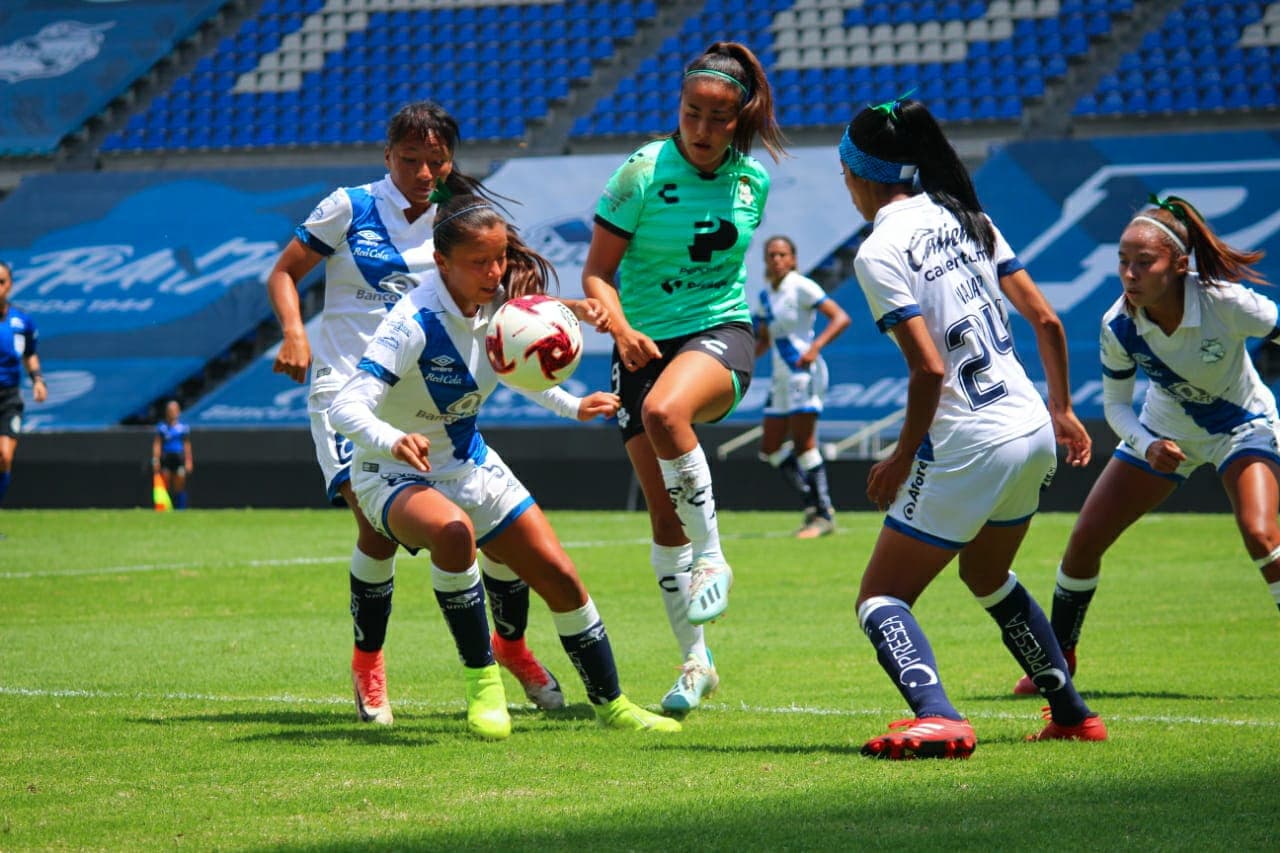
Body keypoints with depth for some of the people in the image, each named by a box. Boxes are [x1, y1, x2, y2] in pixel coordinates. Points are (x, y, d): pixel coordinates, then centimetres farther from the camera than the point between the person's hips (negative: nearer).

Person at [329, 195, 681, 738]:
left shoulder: (499, 304, -8)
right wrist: (393, 442, -57)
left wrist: (573, 406, 3)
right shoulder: (415, 322, -29)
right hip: (395, 476, -7)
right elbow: (346, 407, -38)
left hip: (471, 466, 7)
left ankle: (611, 704, 21)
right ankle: (481, 683, -23)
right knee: (453, 532, -39)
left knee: (561, 578, 2)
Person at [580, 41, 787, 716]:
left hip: (720, 332, 0)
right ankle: (696, 663, 12)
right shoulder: (643, 173, -9)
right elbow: (597, 273, -7)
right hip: (646, 345, 0)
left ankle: (712, 557, -18)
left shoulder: (753, 179, 1)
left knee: (663, 411, -36)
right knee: (663, 513, -1)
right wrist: (621, 330, -25)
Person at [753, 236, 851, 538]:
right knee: (770, 450, 5)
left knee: (803, 445, -12)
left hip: (805, 371, -8)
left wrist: (815, 347, -25)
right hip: (781, 377, 8)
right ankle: (814, 504, 14)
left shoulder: (801, 287, -8)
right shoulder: (766, 295, 14)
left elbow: (840, 318, -13)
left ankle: (824, 516, -6)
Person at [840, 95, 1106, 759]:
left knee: (879, 598, 2)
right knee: (987, 577, 31)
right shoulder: (966, 218, 9)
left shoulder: (879, 252, -13)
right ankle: (1073, 716, 33)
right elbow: (1045, 319, 10)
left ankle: (936, 716, -23)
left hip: (970, 449, -8)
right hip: (1035, 433, 8)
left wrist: (902, 458, -6)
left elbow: (929, 369, -19)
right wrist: (1061, 409, 22)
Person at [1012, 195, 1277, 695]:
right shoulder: (1119, 326, -24)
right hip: (1164, 432, 3)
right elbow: (1115, 405, -9)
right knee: (1085, 539, -1)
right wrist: (1150, 446, -27)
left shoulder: (1225, 302, -34)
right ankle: (1058, 659, 21)